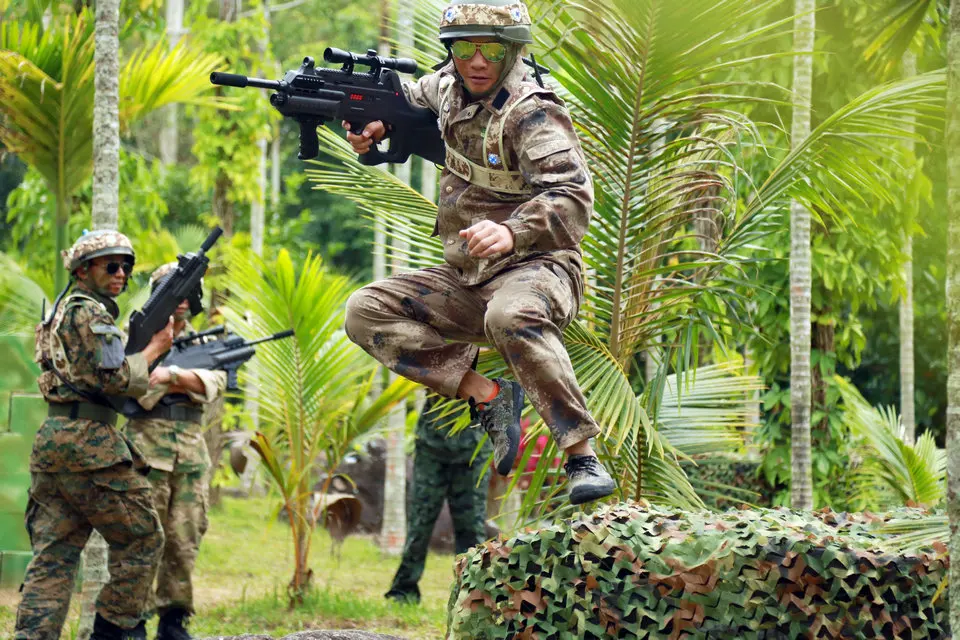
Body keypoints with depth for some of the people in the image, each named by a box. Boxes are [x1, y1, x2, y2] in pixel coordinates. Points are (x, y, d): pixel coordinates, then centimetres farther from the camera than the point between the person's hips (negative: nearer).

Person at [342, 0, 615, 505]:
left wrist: (512, 231, -50)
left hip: (534, 269, -8)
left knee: (511, 317, -42)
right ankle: (487, 396, -10)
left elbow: (572, 198, -31)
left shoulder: (532, 114, -17)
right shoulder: (449, 89, 5)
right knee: (365, 312, -9)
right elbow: (409, 98, 30)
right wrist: (374, 125, 6)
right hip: (465, 281, 8)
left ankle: (582, 457, -34)